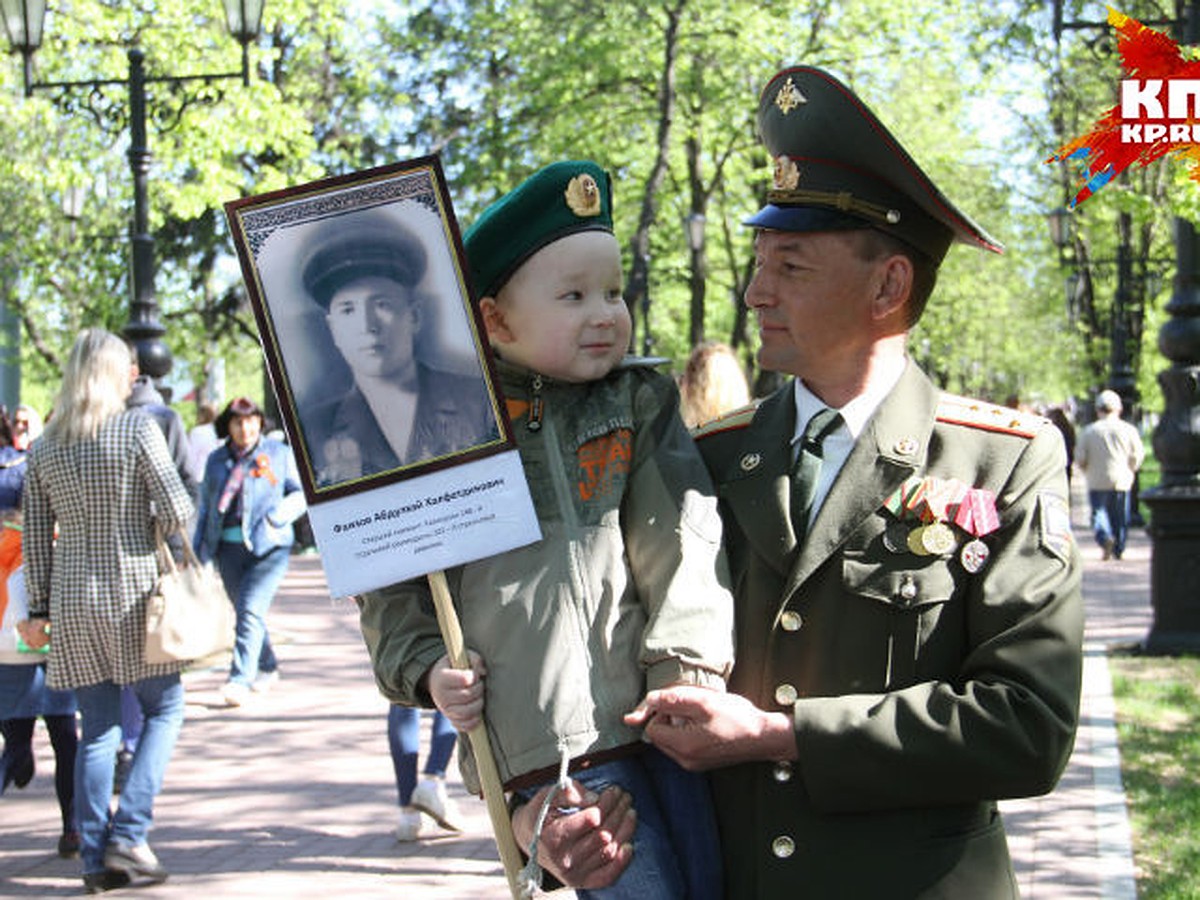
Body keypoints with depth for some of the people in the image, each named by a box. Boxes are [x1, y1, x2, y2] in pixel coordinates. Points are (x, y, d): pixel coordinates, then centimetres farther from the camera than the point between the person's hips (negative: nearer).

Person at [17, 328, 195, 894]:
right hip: (132, 592, -4)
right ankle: (128, 835, -3)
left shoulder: (44, 447, 6)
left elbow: (36, 536, 7)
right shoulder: (137, 428, -8)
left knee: (97, 728, 9)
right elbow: (178, 509, -11)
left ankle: (96, 857, 8)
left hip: (72, 599, 4)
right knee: (164, 708, 9)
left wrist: (39, 608, 13)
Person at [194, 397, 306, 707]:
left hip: (268, 546, -4)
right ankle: (267, 667, 33)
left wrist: (276, 517, -13)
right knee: (246, 612, 12)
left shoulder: (279, 453, 4)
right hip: (229, 548, 4)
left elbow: (301, 493, 5)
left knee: (251, 609, -17)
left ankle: (240, 679, -21)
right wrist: (198, 550, 11)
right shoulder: (216, 459, 13)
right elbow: (205, 505, 18)